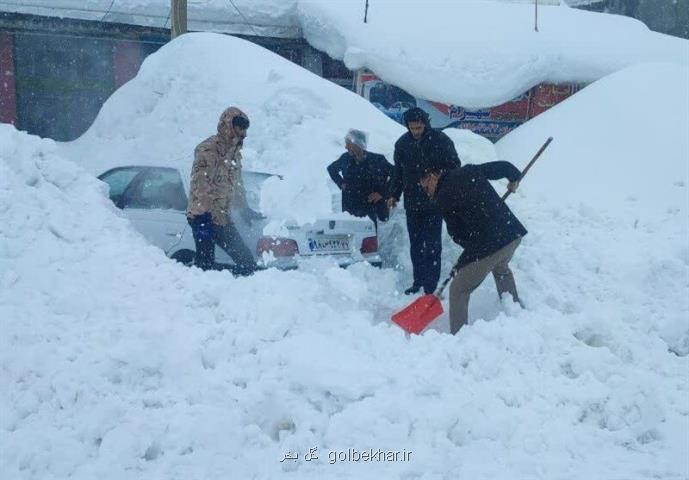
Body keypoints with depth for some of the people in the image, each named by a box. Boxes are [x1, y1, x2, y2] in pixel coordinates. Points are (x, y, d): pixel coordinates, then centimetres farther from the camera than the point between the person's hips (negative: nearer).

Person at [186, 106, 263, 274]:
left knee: (246, 260, 9)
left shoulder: (235, 153, 17)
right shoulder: (208, 149, -11)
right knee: (206, 264, -12)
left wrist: (245, 210, 31)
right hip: (204, 217, -9)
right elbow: (200, 185, -20)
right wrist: (204, 216, -26)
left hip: (222, 217, 9)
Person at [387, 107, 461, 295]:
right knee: (415, 244, 10)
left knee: (432, 245, -4)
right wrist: (394, 194, 9)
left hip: (435, 202, -4)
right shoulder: (402, 143, 4)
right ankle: (418, 282, 19)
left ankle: (431, 286, 1)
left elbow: (454, 168, -5)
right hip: (412, 202, 4)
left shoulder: (441, 140, -9)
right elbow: (398, 171, 14)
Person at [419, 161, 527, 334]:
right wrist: (514, 179, 35)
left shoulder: (443, 198, -4)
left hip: (487, 246, -7)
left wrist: (473, 245, 20)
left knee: (458, 290, 4)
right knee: (501, 269, 38)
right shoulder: (470, 171, 10)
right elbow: (503, 166, 14)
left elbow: (456, 234, 1)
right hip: (513, 232, 8)